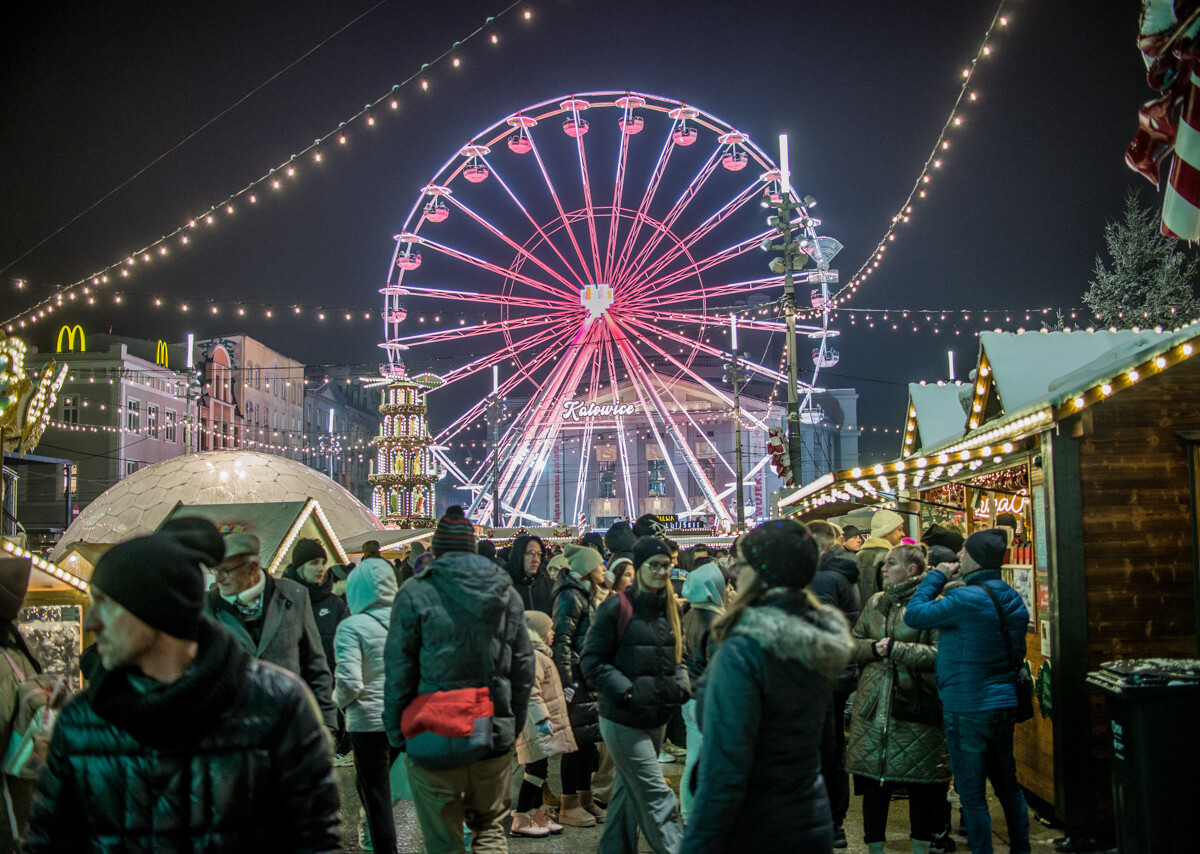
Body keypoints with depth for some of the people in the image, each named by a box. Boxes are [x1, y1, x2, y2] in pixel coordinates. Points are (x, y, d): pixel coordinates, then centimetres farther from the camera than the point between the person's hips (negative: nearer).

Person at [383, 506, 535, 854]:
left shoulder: (415, 593, -7)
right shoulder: (507, 593, 6)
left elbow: (398, 671, -7)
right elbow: (523, 666, 8)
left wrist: (396, 733, 2)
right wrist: (513, 726, 15)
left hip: (433, 740, -3)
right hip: (494, 737, 3)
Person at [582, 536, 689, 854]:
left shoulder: (669, 609, 10)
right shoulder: (617, 607, -12)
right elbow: (592, 659, -11)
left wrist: (681, 685, 3)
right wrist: (625, 690, -19)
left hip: (657, 718, 7)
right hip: (623, 719, -7)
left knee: (628, 790, 16)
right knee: (655, 794, -8)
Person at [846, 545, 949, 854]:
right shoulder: (876, 603, 13)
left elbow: (939, 654, -15)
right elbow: (853, 643, 16)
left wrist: (895, 649, -16)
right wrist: (873, 647, -4)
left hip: (914, 707, -5)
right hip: (874, 706, 5)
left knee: (920, 782, 6)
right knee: (873, 781, 9)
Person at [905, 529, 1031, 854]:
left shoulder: (967, 599, -20)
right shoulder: (1012, 599, 8)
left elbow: (915, 615, -14)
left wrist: (936, 577, -4)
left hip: (968, 710, -9)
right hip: (1004, 703, 9)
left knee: (972, 796, 0)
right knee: (1008, 786, 19)